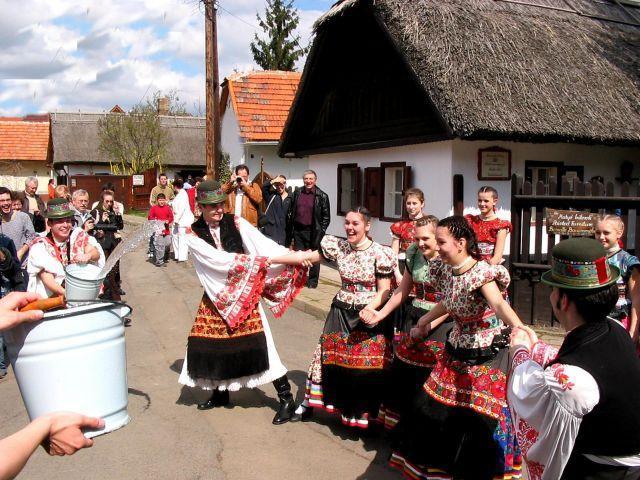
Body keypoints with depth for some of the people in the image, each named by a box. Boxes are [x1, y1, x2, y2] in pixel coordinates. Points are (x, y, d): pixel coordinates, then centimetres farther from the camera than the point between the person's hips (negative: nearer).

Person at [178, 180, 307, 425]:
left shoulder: (236, 223, -4)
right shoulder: (193, 235, -5)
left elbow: (265, 244, -14)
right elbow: (216, 258, -18)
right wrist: (252, 260, -23)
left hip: (244, 293, -2)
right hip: (215, 296, 2)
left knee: (259, 344, -8)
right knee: (208, 345, 7)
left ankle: (286, 398, 3)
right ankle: (220, 393, 33)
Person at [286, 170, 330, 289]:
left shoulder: (322, 196, -5)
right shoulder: (297, 193, 6)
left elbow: (326, 216, -3)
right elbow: (290, 212, 11)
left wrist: (321, 231, -8)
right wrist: (290, 229, 7)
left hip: (313, 232, -3)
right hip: (298, 230, 3)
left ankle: (313, 281, 18)